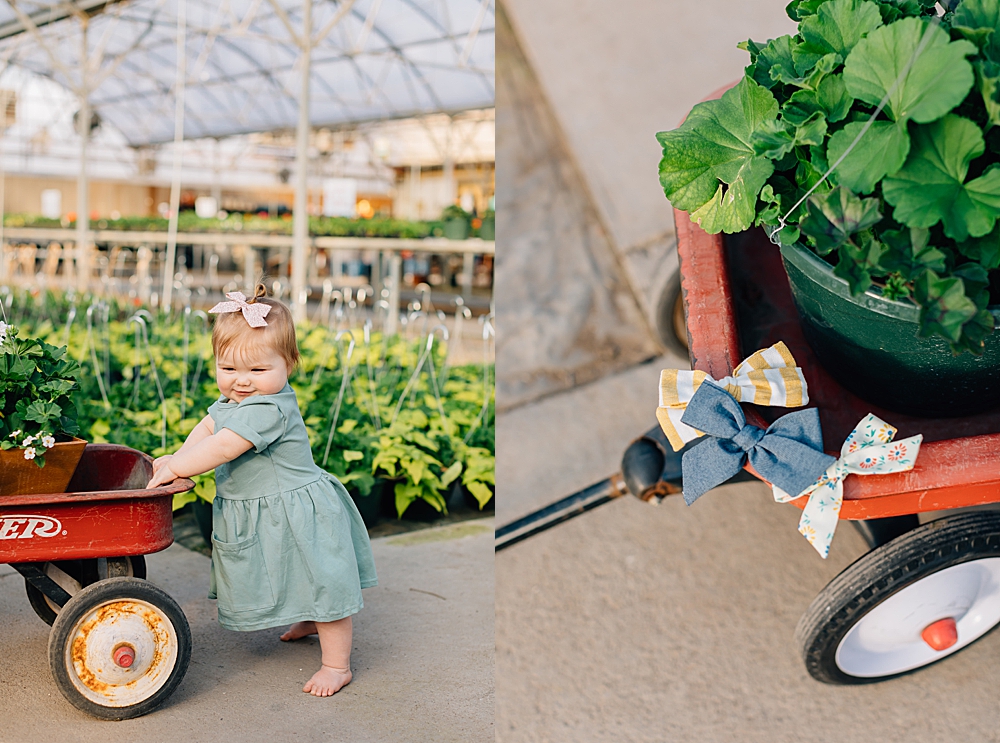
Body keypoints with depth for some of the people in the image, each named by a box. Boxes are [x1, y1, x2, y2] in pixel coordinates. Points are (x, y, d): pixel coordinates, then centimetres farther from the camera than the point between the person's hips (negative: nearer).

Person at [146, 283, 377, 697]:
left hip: (298, 514, -10)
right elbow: (208, 426, 14)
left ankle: (337, 664, 10)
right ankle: (308, 620, 56)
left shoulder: (267, 409, -30)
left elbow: (222, 448, -32)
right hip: (261, 512, 10)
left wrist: (175, 468, -22)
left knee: (321, 583, 0)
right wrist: (178, 457, -1)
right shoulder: (234, 401, 1)